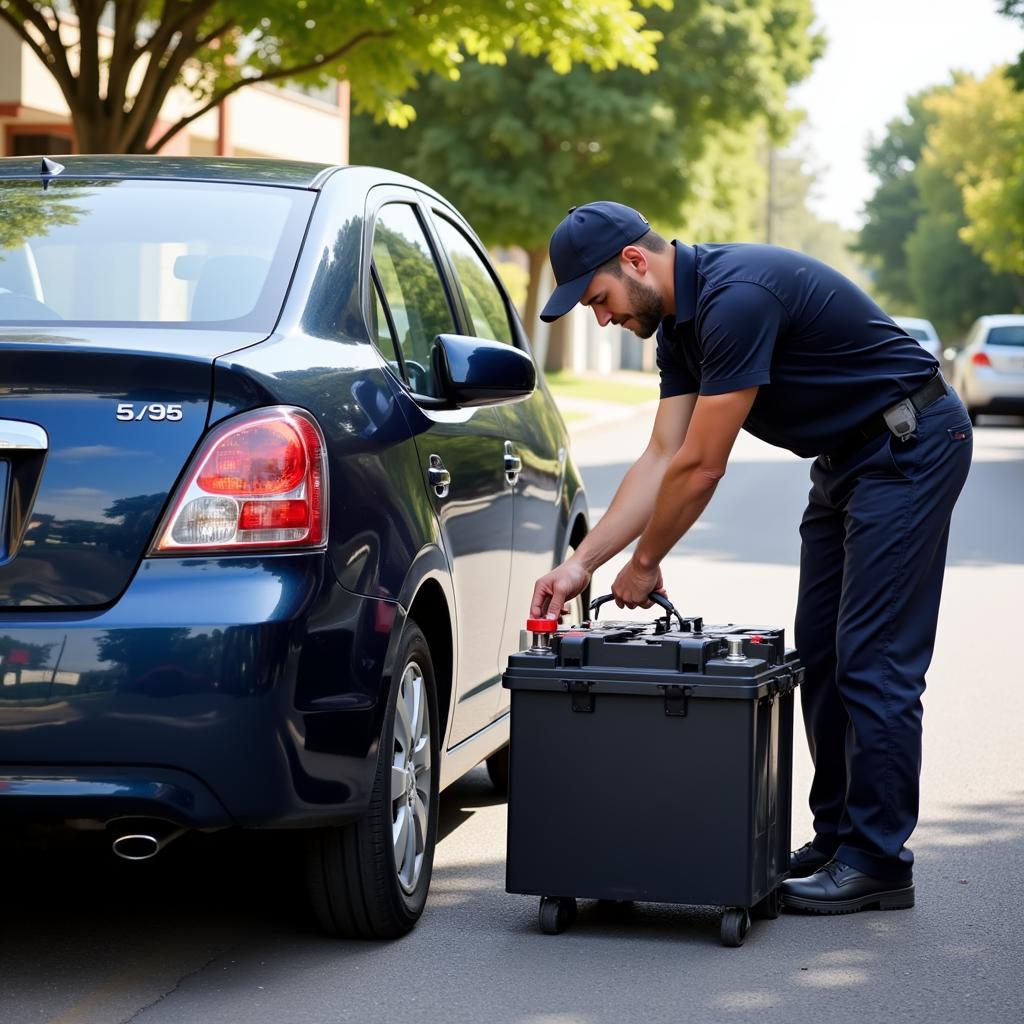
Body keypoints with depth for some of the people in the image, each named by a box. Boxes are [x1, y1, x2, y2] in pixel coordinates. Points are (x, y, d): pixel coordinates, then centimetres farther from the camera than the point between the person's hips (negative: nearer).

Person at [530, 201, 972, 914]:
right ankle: (836, 841, 18)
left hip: (911, 446, -10)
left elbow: (701, 466, -23)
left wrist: (645, 566, -10)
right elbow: (662, 460, 5)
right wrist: (580, 564, -1)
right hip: (847, 456, 10)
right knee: (821, 658, 10)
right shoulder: (682, 320, 4)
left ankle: (877, 863, -3)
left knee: (874, 661, -9)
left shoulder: (736, 297, -27)